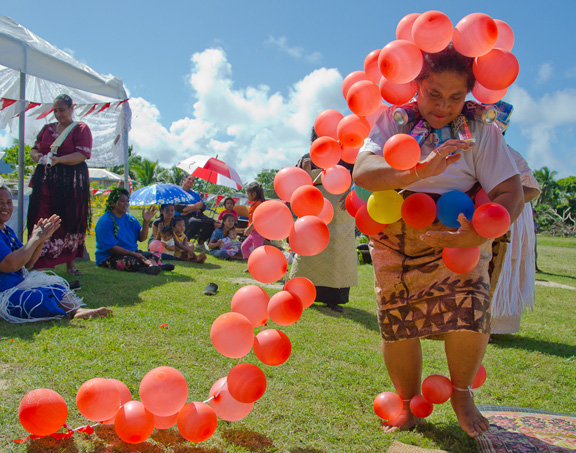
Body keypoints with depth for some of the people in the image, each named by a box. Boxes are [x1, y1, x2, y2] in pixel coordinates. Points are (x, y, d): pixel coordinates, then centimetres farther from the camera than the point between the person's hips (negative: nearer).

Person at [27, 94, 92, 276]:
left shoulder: (81, 129, 3)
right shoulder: (47, 129, 18)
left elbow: (83, 154, -9)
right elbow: (34, 149, 19)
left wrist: (58, 160, -22)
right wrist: (37, 156, -6)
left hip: (71, 182, -3)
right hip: (45, 181, 4)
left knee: (71, 222, -1)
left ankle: (70, 262, 10)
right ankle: (39, 263, 1)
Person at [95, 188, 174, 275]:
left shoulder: (130, 218, 14)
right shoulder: (105, 221, -10)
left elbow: (142, 238, 9)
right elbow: (111, 247, -17)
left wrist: (146, 222, -6)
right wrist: (133, 254, -23)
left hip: (132, 253, 8)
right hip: (109, 257, -8)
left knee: (154, 255, -17)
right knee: (132, 261, -39)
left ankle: (152, 266, -46)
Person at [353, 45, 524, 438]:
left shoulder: (480, 129, -7)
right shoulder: (393, 120, -6)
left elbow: (511, 193, -14)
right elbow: (363, 171, -23)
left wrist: (475, 236, -33)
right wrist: (420, 171, -39)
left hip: (460, 236, -1)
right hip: (396, 240, 1)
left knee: (469, 311, -19)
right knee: (397, 322, -2)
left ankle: (462, 395, 12)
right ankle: (408, 403, 24)